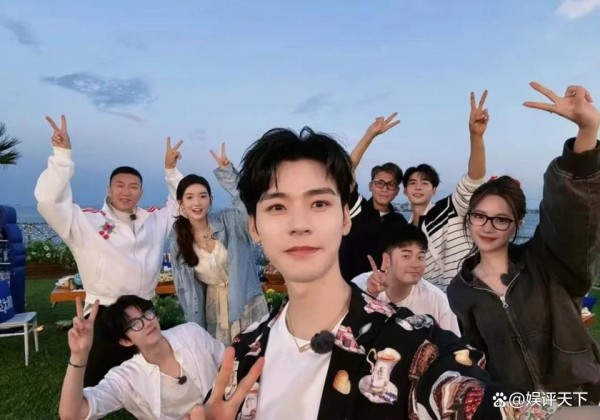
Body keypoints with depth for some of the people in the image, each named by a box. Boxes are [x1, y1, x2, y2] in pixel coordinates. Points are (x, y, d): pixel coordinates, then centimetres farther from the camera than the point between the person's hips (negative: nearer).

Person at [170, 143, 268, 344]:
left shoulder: (228, 222, -9)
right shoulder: (178, 245, -1)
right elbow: (184, 288, 5)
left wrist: (226, 171, -37)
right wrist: (196, 328, 7)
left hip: (246, 304, -2)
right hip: (214, 310, 3)